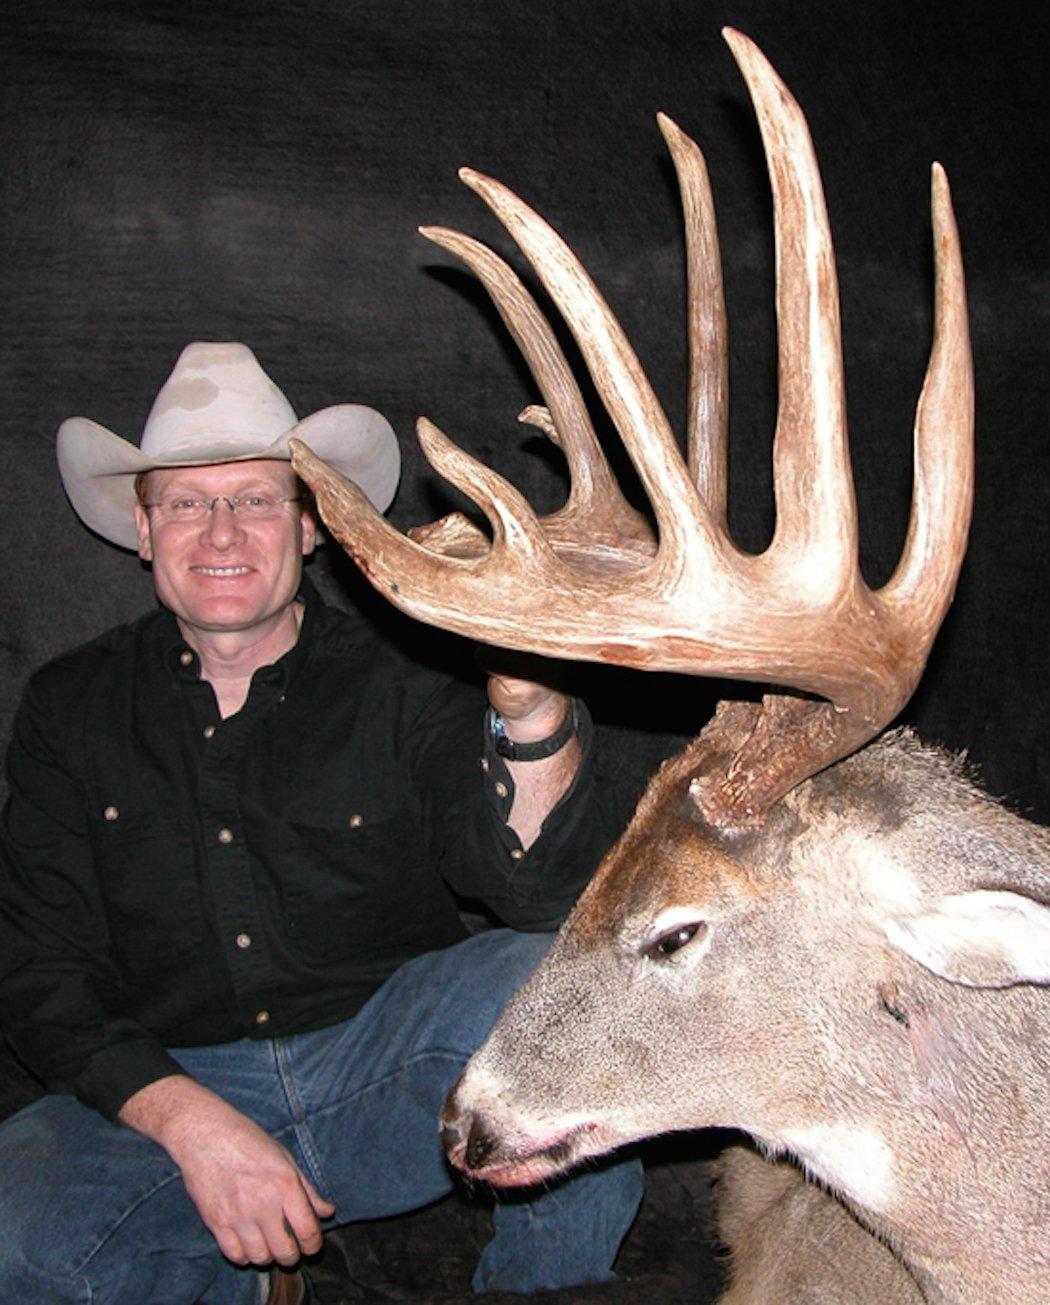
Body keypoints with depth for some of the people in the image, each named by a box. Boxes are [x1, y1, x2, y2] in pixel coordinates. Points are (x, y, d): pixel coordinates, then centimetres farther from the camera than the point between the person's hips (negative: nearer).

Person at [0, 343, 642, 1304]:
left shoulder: (404, 685, -2)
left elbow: (549, 897, -14)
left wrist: (533, 710, -35)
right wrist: (190, 1121, -16)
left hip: (392, 1063, 0)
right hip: (165, 1089, 1)